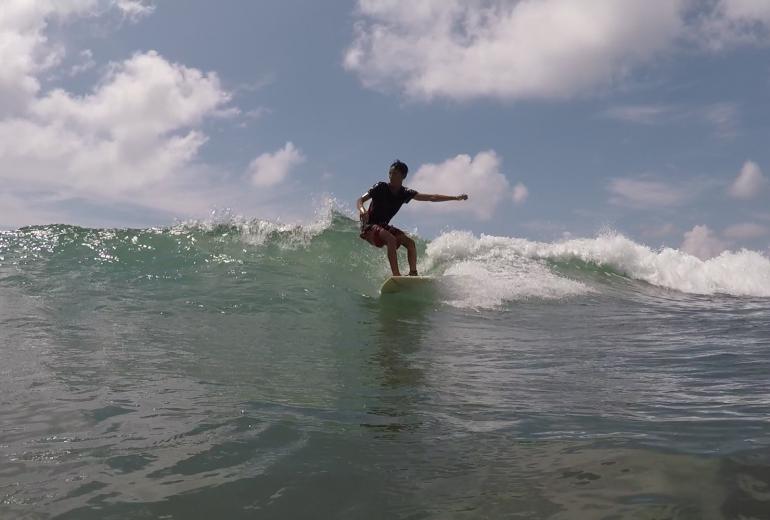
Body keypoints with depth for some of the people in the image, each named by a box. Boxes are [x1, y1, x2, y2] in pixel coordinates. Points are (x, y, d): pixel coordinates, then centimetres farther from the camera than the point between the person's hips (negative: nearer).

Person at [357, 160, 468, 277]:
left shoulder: (405, 193, 1)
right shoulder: (381, 187, -11)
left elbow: (431, 198, 1)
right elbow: (360, 200, -14)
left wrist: (455, 198, -1)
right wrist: (362, 210, -38)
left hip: (383, 226, 6)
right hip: (369, 226, -6)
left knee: (410, 242, -10)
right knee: (391, 239, -31)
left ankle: (413, 273, -11)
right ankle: (396, 275, -35)